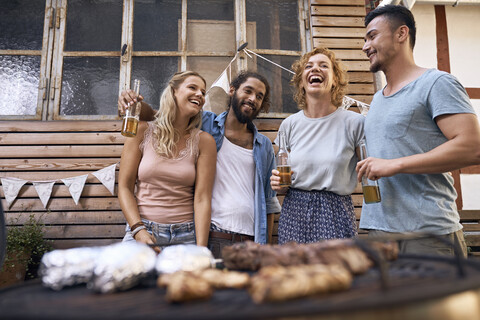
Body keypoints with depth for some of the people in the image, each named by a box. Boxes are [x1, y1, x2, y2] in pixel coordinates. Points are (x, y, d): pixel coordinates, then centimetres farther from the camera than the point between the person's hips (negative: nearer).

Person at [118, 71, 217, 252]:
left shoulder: (203, 141, 0)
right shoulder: (142, 131, 0)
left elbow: (202, 198, -6)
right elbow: (124, 187, 0)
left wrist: (201, 249, -13)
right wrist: (138, 229, -12)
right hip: (142, 232, 0)